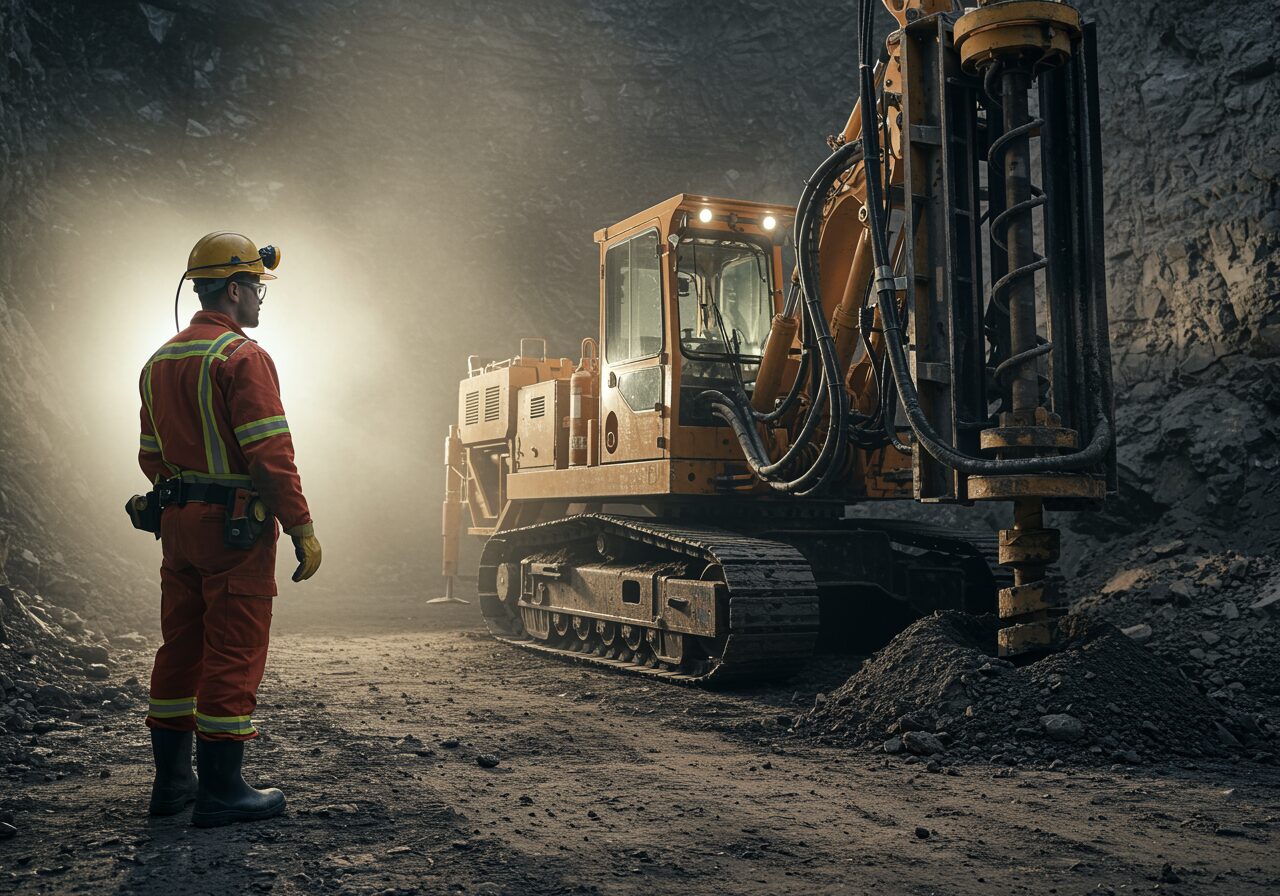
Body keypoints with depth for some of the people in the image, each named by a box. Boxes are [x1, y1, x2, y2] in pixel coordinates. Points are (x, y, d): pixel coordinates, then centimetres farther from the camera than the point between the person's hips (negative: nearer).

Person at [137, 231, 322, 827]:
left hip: (177, 525, 9)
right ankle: (221, 791, 4)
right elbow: (270, 454, -20)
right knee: (233, 656, -2)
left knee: (180, 649, 14)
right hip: (237, 528, -8)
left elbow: (151, 457, 18)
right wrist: (302, 529, -16)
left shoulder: (160, 362, 14)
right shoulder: (243, 357, -14)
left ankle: (171, 781, 23)